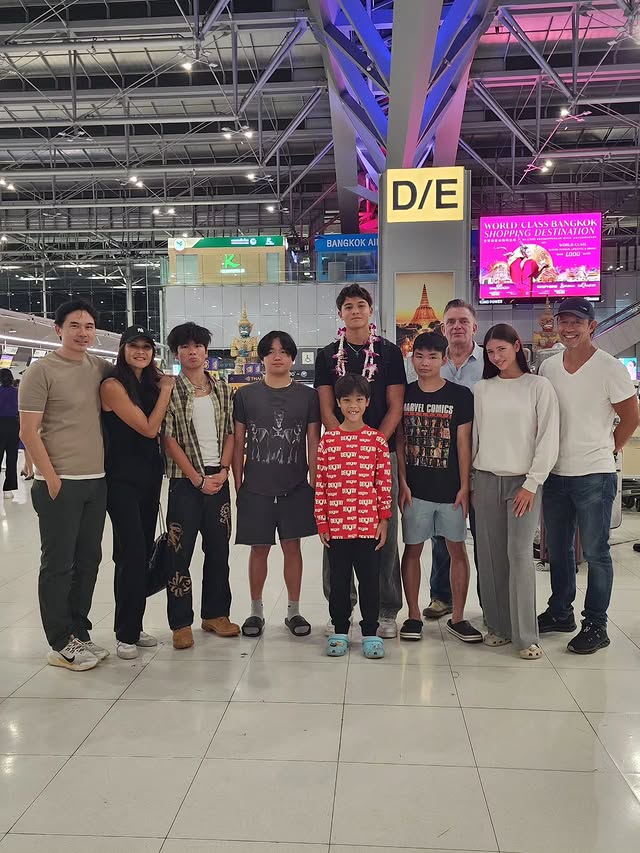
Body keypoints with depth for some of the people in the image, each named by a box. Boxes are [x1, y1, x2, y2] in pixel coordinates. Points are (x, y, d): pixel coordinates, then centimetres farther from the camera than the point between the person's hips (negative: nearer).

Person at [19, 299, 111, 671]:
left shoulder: (100, 367, 8)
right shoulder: (42, 371, -8)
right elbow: (29, 432, -10)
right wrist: (51, 477, -13)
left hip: (96, 481, 6)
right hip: (60, 484, -6)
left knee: (88, 561, 13)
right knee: (59, 565, 3)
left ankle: (79, 633, 28)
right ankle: (61, 644, 15)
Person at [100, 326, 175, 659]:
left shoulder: (151, 383, 10)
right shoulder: (113, 385, -11)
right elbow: (148, 428, -15)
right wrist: (166, 390, -9)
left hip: (150, 477, 7)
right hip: (122, 480, -7)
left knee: (143, 553, 10)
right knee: (132, 554, -6)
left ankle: (134, 627, 22)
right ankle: (125, 634, 6)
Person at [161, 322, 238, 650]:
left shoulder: (221, 388, 10)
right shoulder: (170, 390, -3)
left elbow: (230, 432, 10)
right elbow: (168, 438, -7)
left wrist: (223, 470, -5)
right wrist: (198, 478, -11)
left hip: (218, 478, 4)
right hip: (185, 480, -4)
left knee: (218, 548, 10)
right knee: (180, 551, 1)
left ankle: (215, 614, 24)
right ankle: (181, 623, 11)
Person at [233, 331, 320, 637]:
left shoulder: (307, 395, 3)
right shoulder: (246, 395, 2)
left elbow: (313, 442, 5)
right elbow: (238, 442, 5)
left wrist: (314, 482, 0)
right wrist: (238, 484, 2)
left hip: (295, 487, 0)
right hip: (256, 487, 0)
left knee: (292, 546, 7)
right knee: (259, 549, 8)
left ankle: (293, 611, 20)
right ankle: (256, 610, 23)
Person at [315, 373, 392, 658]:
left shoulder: (377, 439, 0)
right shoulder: (327, 439, 1)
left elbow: (384, 482, 2)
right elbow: (320, 483, 2)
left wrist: (384, 520, 0)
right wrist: (321, 522, 0)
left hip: (369, 524, 0)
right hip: (336, 525, 1)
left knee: (370, 579, 8)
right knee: (339, 579, 12)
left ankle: (370, 633, 23)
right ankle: (340, 632, 27)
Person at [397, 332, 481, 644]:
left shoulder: (460, 395, -1)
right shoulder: (404, 394, 3)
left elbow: (464, 443, -2)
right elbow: (399, 441, 5)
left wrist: (464, 486, -5)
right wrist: (403, 484, -2)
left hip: (450, 487, -1)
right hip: (415, 488, 1)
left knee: (457, 549, 6)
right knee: (412, 548, 7)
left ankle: (457, 618, 19)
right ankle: (413, 616, 19)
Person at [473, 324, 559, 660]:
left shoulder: (538, 386, -1)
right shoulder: (482, 389, 9)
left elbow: (548, 439, -4)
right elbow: (472, 437, 11)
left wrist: (531, 483, -9)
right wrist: (470, 483, 7)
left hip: (523, 481, -3)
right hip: (486, 480, 3)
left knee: (520, 554, -7)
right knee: (490, 555, 5)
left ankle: (526, 636, 2)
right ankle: (497, 625, 18)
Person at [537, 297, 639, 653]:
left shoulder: (609, 367, -9)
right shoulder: (548, 367, 6)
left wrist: (607, 450, 2)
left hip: (594, 475, -5)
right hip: (556, 473, 6)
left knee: (596, 552, 3)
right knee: (558, 548, 16)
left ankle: (596, 625, 15)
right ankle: (560, 612, 32)